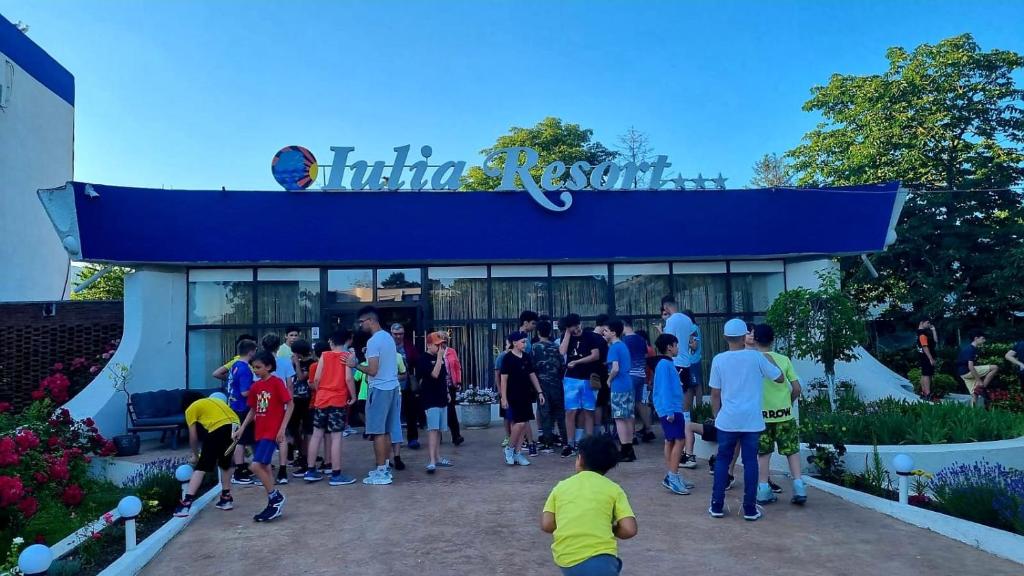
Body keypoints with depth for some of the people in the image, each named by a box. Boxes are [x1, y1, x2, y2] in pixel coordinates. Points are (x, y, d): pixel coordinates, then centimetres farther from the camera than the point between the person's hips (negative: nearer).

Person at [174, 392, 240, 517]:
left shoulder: (191, 409, 18)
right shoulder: (215, 400, 34)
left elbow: (193, 437, 17)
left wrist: (195, 455, 33)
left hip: (219, 429, -6)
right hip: (235, 426, 6)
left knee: (201, 468, 3)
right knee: (225, 463, 26)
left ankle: (186, 503, -2)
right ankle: (226, 498, 31)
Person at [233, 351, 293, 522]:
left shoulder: (277, 383, -11)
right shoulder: (255, 386, 9)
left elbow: (290, 405, -11)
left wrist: (282, 428, -15)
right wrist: (241, 428, 9)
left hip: (272, 432, -8)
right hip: (259, 432, 8)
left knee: (257, 465, -15)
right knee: (264, 468, 9)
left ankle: (276, 497, 1)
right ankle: (274, 503, 18)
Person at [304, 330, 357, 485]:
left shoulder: (324, 356, 6)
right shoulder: (347, 356, -3)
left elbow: (317, 378, 2)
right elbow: (348, 379, -12)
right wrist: (353, 397, -2)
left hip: (321, 400, 4)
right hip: (338, 401, -4)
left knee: (317, 434, 12)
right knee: (336, 437, -2)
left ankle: (310, 471, 18)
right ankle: (336, 475, 0)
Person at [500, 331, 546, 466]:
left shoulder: (526, 357, 9)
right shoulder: (508, 358, -8)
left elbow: (532, 375, 14)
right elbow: (504, 379, -9)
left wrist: (540, 392, 10)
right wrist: (503, 398, -13)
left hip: (526, 395, 6)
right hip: (514, 396, -6)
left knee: (525, 424, 4)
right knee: (520, 423, -11)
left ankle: (518, 452, 13)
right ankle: (509, 449, 8)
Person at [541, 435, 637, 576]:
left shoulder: (561, 486, 11)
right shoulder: (613, 488, 6)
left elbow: (546, 525, 5)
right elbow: (629, 530, -3)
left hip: (565, 561, 4)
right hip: (600, 561, -4)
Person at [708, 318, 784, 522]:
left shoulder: (719, 360, -3)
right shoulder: (756, 357, -5)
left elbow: (715, 394, 1)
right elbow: (780, 378, 7)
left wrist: (716, 417, 13)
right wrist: (770, 359, 21)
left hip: (727, 420, 1)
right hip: (751, 420, 0)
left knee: (722, 461, 11)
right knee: (750, 462, 7)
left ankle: (717, 506, 13)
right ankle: (750, 508, 10)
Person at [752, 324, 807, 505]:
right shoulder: (783, 360, -2)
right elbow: (796, 388, -3)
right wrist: (789, 402, 15)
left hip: (761, 414, -1)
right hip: (784, 414, 1)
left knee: (762, 453, 9)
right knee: (792, 450, 13)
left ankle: (763, 490, 11)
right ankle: (799, 486, 7)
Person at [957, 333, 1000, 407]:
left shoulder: (973, 349, 15)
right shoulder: (970, 349, -16)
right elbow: (970, 367, -23)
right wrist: (979, 381, -22)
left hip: (966, 374, 10)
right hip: (967, 371, -10)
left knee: (975, 395, 10)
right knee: (995, 368, -11)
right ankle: (981, 388, -8)